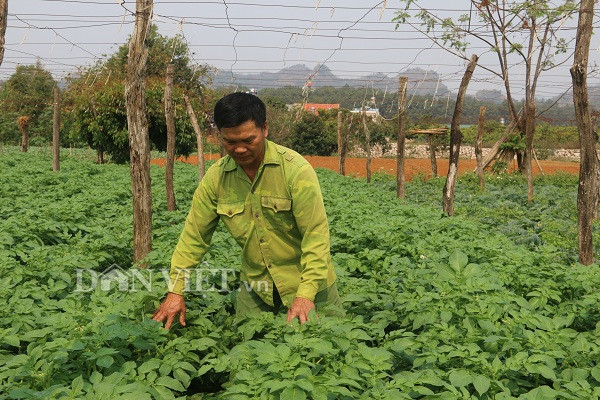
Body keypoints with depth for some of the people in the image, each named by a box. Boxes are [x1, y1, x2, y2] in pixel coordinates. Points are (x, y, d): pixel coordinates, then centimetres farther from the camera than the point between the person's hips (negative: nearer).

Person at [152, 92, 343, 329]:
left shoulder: (296, 169, -20)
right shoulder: (216, 176, -7)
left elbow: (316, 235, -22)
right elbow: (194, 235, -1)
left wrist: (306, 294, -28)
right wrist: (176, 290, -5)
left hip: (306, 282, -3)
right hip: (256, 284, 3)